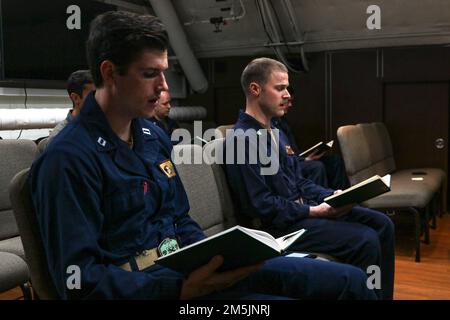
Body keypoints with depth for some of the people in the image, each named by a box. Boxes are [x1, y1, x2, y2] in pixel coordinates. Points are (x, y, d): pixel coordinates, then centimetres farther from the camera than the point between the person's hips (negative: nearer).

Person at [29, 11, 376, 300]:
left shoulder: (155, 136, 11)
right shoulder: (69, 158, -15)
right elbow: (79, 280, -18)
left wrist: (216, 259, 0)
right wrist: (183, 289, -26)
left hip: (186, 268, 8)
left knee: (351, 281, -1)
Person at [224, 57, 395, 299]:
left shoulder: (275, 132, 14)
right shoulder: (242, 139, -17)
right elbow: (261, 207, -22)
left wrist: (332, 196, 2)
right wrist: (313, 211, -18)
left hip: (301, 209, 10)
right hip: (279, 225, -10)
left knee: (381, 224, 3)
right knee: (365, 240, -21)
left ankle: (383, 294, 11)